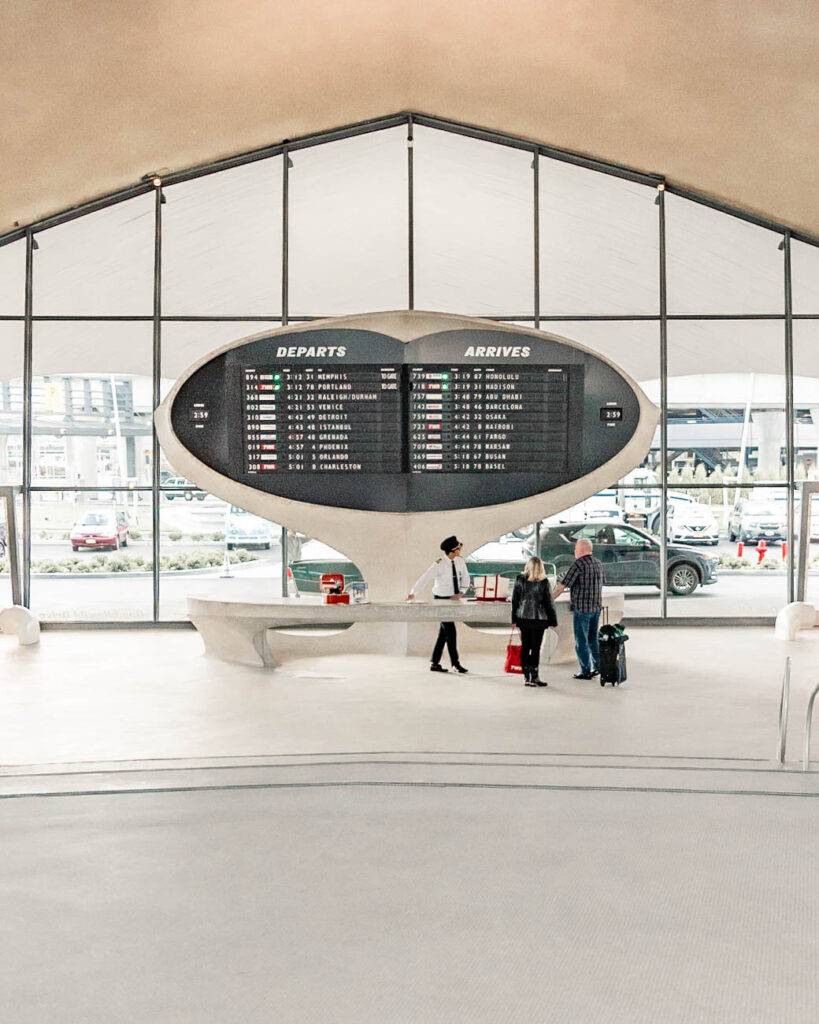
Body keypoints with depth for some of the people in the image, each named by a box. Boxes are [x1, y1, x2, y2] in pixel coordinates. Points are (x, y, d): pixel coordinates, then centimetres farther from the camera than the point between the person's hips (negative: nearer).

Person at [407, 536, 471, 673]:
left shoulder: (460, 561, -1)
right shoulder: (439, 564, -18)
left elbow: (466, 579, 7)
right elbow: (424, 578, -26)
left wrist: (461, 593, -10)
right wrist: (413, 593, -38)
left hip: (454, 600, 6)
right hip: (441, 600, -6)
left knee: (443, 633, 10)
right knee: (450, 631, -8)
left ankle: (435, 663, 18)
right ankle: (455, 663, 2)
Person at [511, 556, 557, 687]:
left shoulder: (519, 580, 0)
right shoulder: (544, 582, -7)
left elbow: (514, 600, 5)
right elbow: (549, 602, -3)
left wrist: (514, 619, 12)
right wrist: (552, 620, 6)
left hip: (523, 618, 3)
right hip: (539, 619, -3)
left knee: (525, 646, 9)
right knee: (535, 648, 0)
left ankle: (526, 677, 12)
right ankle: (534, 677, 0)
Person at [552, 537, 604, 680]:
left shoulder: (578, 564, -14)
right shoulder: (599, 564, 10)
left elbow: (562, 585, -16)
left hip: (582, 609, -7)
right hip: (597, 607, 7)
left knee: (581, 641, 1)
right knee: (593, 639, 17)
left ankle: (586, 671, 5)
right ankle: (598, 667, 16)